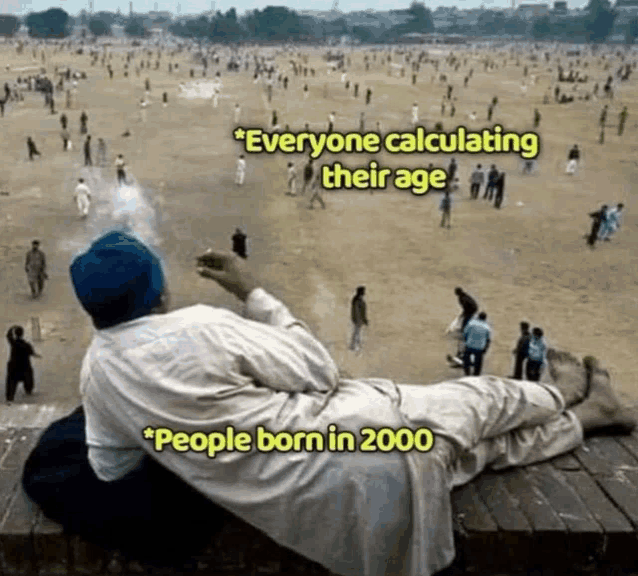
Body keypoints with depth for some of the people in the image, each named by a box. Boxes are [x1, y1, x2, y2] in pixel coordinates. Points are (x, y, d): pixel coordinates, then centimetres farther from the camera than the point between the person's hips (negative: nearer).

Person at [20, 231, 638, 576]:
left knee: (472, 444, 25)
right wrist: (255, 295, 6)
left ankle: (583, 415, 45)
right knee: (483, 399, 23)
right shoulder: (201, 325, -12)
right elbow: (317, 370, -1)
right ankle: (568, 397, 51)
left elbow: (112, 467, 17)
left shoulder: (98, 371, 2)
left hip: (312, 512, 5)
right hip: (346, 432, -5)